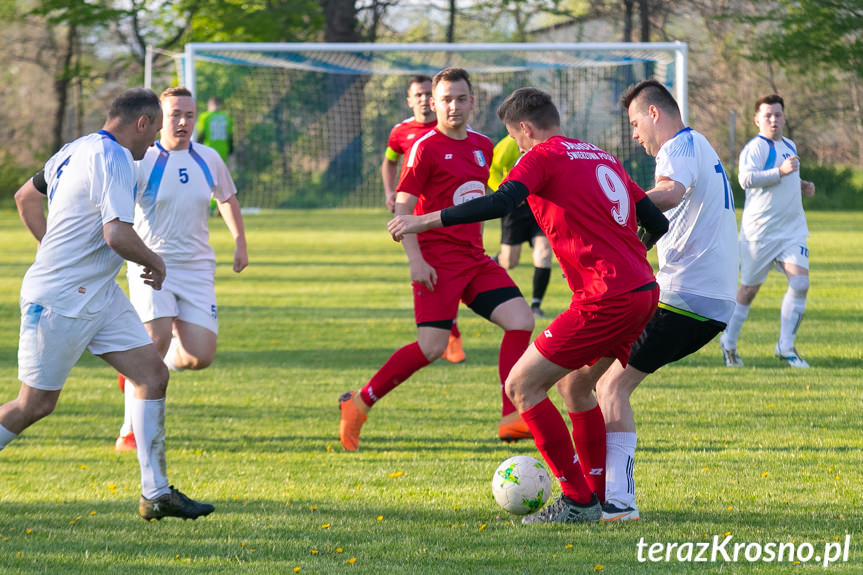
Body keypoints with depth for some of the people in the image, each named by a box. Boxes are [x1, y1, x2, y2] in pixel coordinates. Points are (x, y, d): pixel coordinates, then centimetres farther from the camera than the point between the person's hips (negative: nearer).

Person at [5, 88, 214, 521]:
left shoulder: (78, 150, 12)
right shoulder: (114, 160, -18)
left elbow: (25, 197, 26)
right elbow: (117, 235, -29)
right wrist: (155, 262, -11)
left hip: (99, 294, 10)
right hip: (60, 301, -10)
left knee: (153, 374, 3)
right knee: (35, 404, -2)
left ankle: (156, 494, 3)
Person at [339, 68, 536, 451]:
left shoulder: (483, 146, 13)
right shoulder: (426, 148, -8)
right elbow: (402, 208, -10)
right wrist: (415, 261, -19)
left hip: (475, 259, 7)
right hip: (437, 259, -7)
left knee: (521, 320, -9)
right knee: (432, 346, -14)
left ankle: (511, 418, -8)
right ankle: (359, 404, 0)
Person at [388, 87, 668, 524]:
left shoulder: (543, 156, -3)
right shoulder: (603, 159, 21)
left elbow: (500, 203, -20)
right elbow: (657, 224, 23)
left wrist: (425, 221, -18)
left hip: (605, 299, -9)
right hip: (644, 290, 9)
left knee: (521, 386, -1)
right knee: (575, 386, 26)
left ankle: (579, 500, -2)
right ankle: (597, 496, 24)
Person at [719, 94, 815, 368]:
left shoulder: (789, 146, 16)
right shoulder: (755, 148, -11)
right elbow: (746, 178, -27)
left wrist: (801, 186, 14)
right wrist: (780, 171, -34)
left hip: (792, 230, 6)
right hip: (760, 231, -6)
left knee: (800, 282, -11)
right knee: (749, 288, 4)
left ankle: (786, 347, -3)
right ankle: (729, 342, 24)